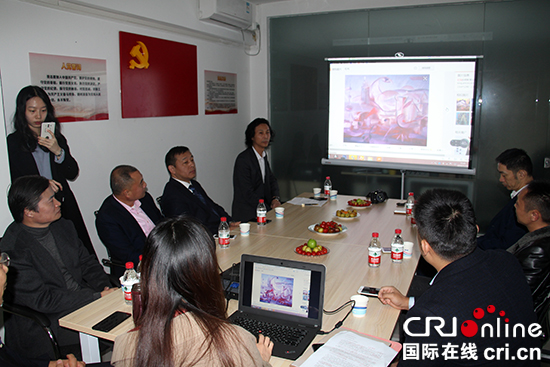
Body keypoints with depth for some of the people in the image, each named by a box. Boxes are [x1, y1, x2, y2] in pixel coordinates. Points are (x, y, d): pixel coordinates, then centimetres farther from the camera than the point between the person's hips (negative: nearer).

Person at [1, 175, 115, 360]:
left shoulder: (64, 227, 7)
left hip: (83, 302, 8)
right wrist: (97, 296, -21)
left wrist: (104, 287, -7)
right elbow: (42, 300, -19)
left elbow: (87, 263, 14)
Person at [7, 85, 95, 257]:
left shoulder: (57, 138, 14)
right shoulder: (13, 142, 3)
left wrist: (58, 151, -9)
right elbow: (15, 184, 0)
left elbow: (72, 174, 6)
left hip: (64, 207, 3)